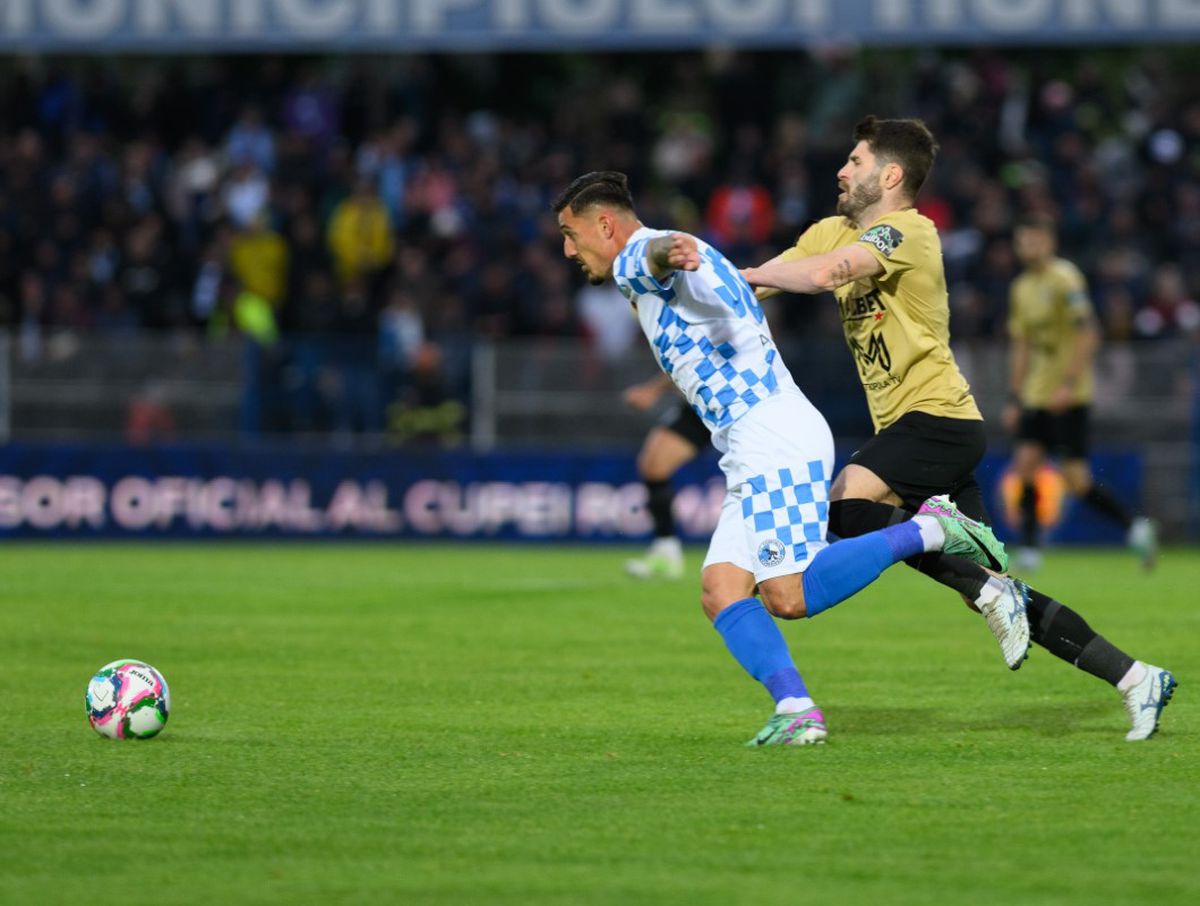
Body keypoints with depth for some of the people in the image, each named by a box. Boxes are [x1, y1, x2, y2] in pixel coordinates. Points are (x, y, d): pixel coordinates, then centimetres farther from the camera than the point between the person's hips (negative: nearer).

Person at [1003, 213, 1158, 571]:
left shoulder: (1065, 279, -11)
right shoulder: (1021, 289, 13)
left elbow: (1088, 335, -16)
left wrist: (1069, 384, -22)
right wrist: (1014, 399, 16)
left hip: (1069, 395, -7)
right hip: (1036, 394, 7)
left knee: (1076, 479, -8)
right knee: (1025, 463, -8)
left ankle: (1134, 527, 8)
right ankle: (1028, 549, -4)